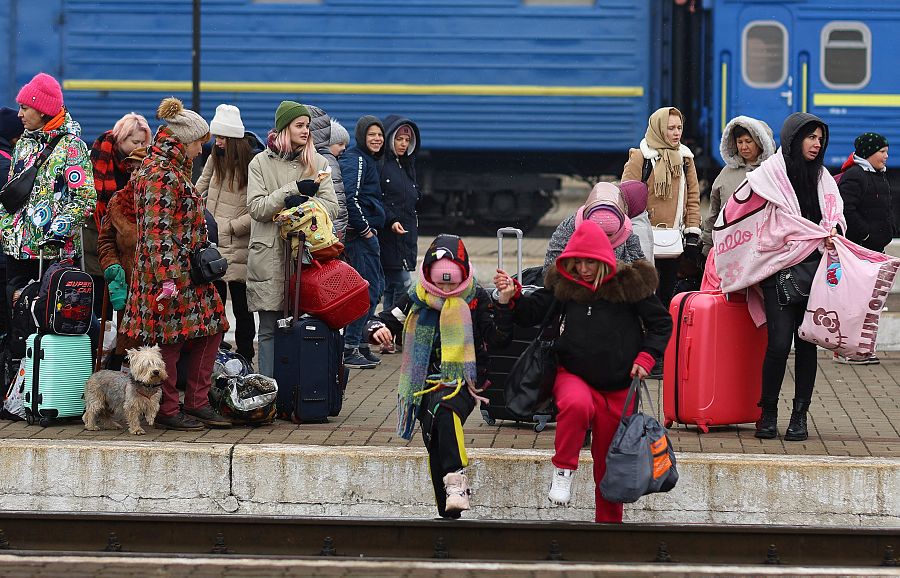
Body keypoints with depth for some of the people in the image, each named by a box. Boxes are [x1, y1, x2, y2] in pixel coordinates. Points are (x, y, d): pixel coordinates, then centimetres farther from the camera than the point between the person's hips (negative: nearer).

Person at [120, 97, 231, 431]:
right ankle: (167, 411, 4)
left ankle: (197, 403, 15)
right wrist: (167, 276, -25)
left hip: (188, 271, 11)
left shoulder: (172, 171, 17)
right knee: (170, 338, -3)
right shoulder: (161, 175, -16)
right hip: (168, 270, -11)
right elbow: (158, 230, -22)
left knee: (210, 329, 10)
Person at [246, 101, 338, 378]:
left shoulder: (318, 163, 13)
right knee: (270, 330, 1)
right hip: (270, 257, -1)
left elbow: (331, 206, 3)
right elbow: (257, 207, -5)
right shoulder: (261, 163, 6)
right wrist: (295, 190, -13)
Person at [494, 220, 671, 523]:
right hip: (573, 375, 0)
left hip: (618, 385, 1)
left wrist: (646, 357, -8)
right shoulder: (563, 284, 0)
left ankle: (609, 520, 26)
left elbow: (661, 323, 4)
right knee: (577, 405, -38)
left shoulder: (630, 283, -4)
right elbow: (532, 313, 4)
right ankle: (563, 470, -20)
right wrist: (511, 297, -15)